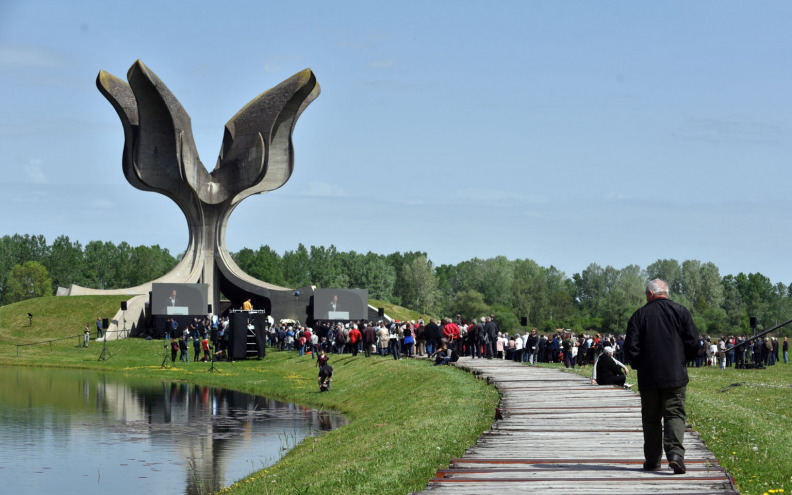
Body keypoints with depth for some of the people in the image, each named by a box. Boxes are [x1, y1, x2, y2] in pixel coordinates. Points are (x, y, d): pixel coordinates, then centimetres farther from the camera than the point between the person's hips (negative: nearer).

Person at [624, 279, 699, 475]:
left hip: (648, 378, 0)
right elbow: (693, 342, 1)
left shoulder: (639, 315, 1)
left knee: (651, 418, 10)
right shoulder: (680, 311, 3)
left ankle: (652, 460, 14)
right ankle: (675, 453, -23)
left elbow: (631, 348, -3)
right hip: (675, 376, 0)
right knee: (675, 414, -3)